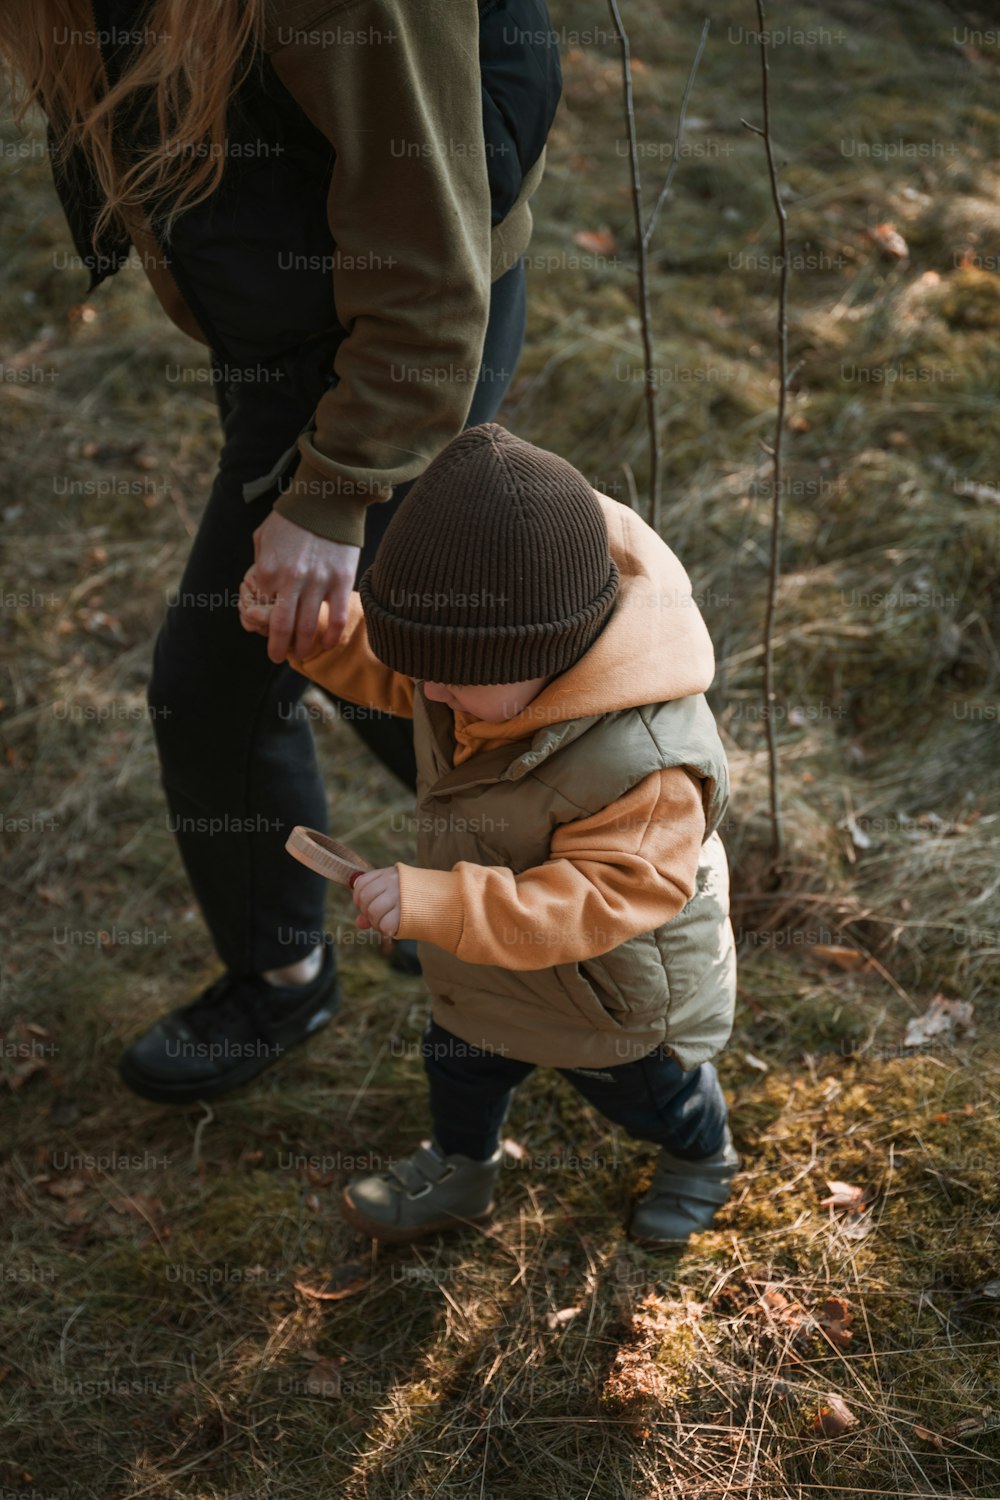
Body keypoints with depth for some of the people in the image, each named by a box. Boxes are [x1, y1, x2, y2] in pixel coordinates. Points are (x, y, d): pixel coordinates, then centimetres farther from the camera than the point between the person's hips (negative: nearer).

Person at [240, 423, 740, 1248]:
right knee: (461, 1054, 29)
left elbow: (595, 901, -43)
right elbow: (386, 665, -2)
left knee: (640, 1088, 27)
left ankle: (702, 1157, 61)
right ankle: (460, 1167, 61)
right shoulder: (487, 657, -23)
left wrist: (433, 904, -50)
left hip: (620, 993, -6)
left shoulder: (646, 764, -46)